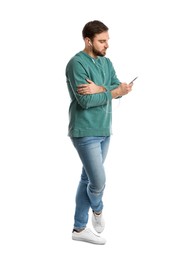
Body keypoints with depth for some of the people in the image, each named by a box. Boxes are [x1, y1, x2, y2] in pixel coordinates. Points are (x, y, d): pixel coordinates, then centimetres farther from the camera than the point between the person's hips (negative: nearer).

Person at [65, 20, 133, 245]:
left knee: (88, 179, 13)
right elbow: (85, 101, -22)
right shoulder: (77, 63, -15)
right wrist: (114, 92, -14)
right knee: (98, 181, -6)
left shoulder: (106, 62, 10)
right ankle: (97, 209, 28)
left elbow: (119, 88, -2)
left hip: (104, 130, 8)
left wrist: (100, 89, -20)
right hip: (85, 133, -8)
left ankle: (79, 228, 23)